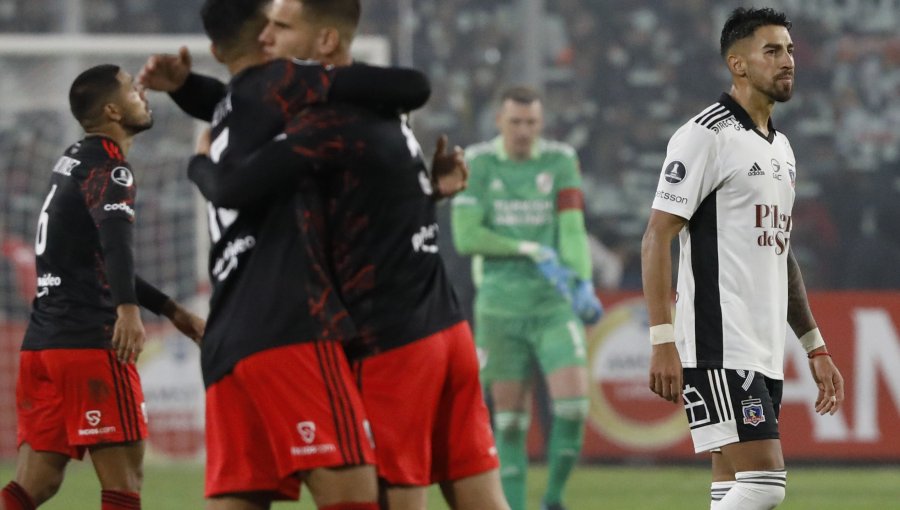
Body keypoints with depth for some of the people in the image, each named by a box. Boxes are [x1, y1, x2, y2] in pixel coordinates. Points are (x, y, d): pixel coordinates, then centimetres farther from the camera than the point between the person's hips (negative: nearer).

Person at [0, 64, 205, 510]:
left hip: (42, 340, 9)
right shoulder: (109, 167, -8)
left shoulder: (74, 161, 21)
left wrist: (171, 310, 38)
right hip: (91, 340, -8)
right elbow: (115, 238, -29)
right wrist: (128, 307, -45)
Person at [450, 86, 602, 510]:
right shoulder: (477, 163, 0)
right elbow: (465, 237, -6)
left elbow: (573, 230, -3)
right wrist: (533, 251, -12)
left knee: (573, 404, -14)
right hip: (500, 306, 0)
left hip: (554, 304, 0)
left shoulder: (560, 160, 3)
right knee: (509, 420, 1)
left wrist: (584, 285, -18)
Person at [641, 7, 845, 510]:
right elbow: (657, 238, -12)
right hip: (719, 349, -9)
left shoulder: (782, 148, 19)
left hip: (766, 354, 9)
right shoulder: (706, 134, -8)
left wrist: (816, 347, 22)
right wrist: (662, 341, -20)